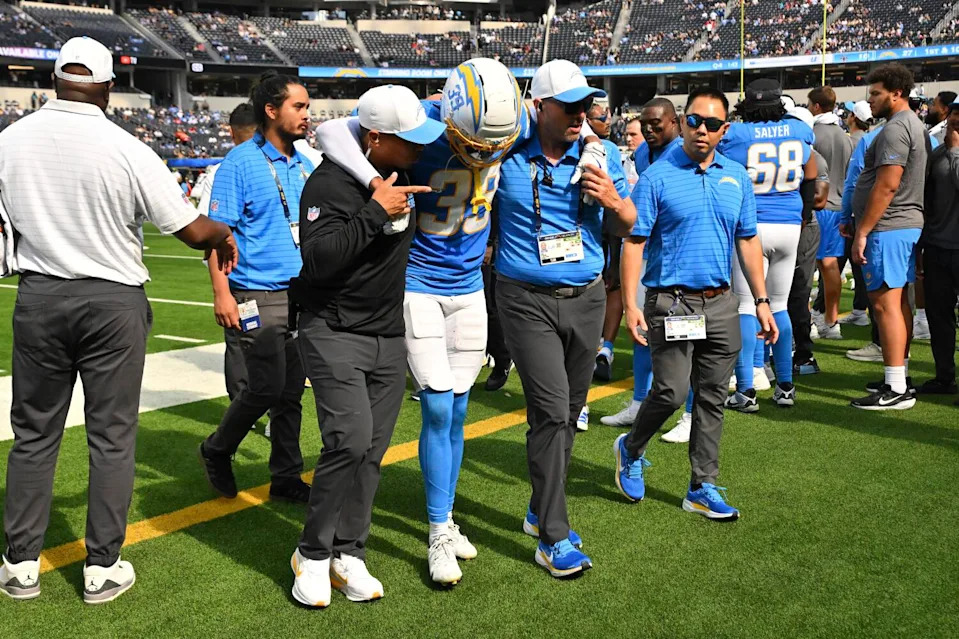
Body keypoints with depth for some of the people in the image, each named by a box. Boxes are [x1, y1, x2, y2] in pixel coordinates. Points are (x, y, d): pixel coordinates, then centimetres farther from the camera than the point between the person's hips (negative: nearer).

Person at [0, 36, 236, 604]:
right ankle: (103, 569, 14)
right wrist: (225, 235, 10)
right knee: (112, 436, 7)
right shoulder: (127, 151, -15)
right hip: (114, 302, -3)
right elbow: (193, 231, -11)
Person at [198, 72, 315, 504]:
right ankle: (217, 452, 19)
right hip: (258, 297, -6)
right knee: (266, 387, -6)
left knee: (291, 392, 9)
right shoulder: (240, 163, -7)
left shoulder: (305, 166, 13)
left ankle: (286, 478, 19)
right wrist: (222, 294, -17)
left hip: (302, 294, 6)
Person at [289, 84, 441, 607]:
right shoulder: (330, 183, -16)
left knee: (371, 451, 6)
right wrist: (373, 214, -26)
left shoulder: (403, 172, 6)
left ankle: (348, 556, 17)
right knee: (350, 439, -16)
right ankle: (312, 555, 2)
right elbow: (316, 260, -26)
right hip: (334, 333, -7)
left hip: (390, 336, 7)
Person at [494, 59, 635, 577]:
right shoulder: (507, 156, -5)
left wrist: (614, 201, -10)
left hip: (586, 298, 4)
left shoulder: (597, 157, 4)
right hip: (528, 299, -4)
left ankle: (542, 510, 31)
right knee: (550, 411, -11)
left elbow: (628, 227, 11)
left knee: (568, 412, 12)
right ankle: (554, 539, -3)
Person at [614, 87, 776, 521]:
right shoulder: (657, 177, -5)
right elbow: (634, 242, -8)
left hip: (720, 303, 5)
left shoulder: (737, 177, 10)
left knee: (712, 398, 8)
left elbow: (747, 241, 15)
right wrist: (630, 304, -17)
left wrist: (761, 301, 11)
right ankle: (631, 450, 20)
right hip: (671, 301, -5)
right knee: (672, 391, -9)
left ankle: (703, 488, 18)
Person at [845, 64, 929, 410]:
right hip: (909, 225, 11)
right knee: (898, 301, 14)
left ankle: (896, 389, -9)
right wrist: (858, 222, 24)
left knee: (885, 303, -10)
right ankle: (899, 374, 22)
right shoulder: (914, 125, 18)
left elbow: (887, 186, -23)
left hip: (888, 228, -11)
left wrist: (862, 232, -19)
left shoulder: (895, 128, -15)